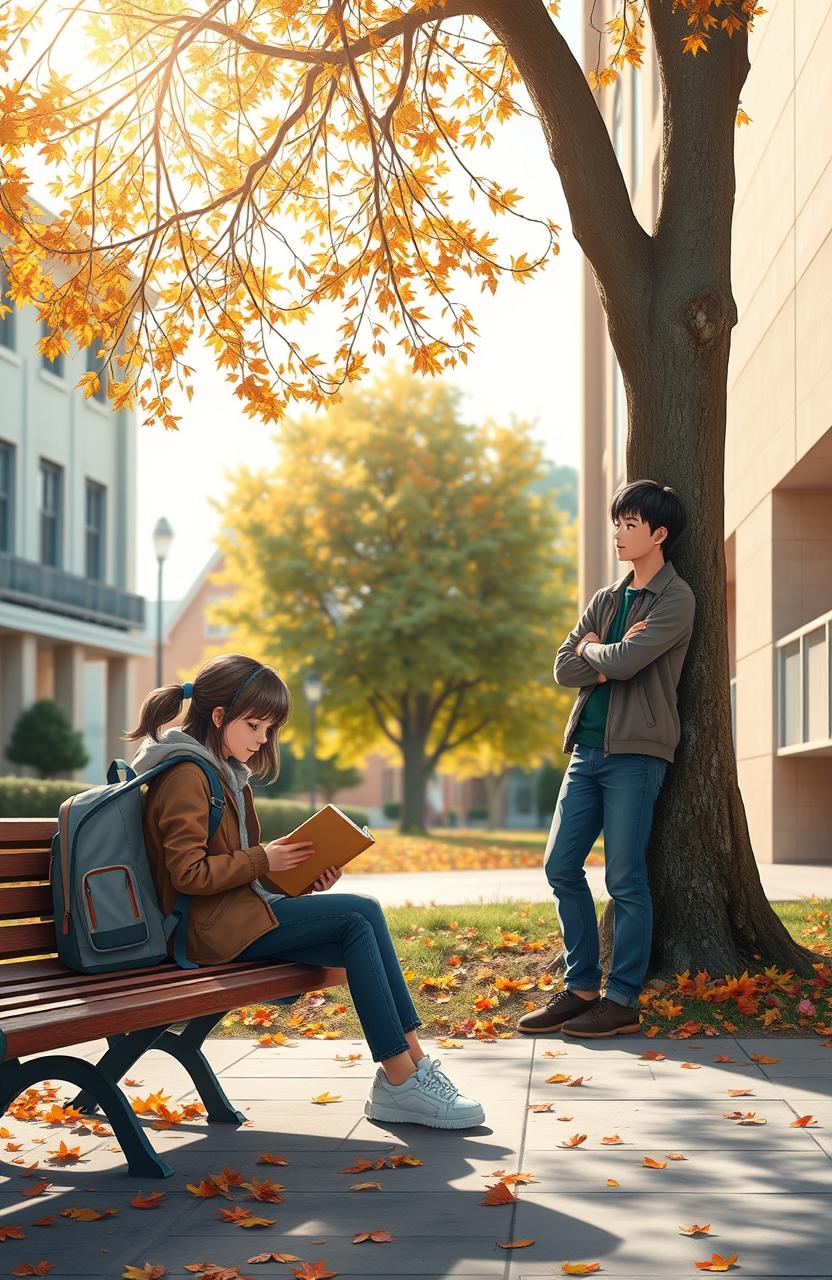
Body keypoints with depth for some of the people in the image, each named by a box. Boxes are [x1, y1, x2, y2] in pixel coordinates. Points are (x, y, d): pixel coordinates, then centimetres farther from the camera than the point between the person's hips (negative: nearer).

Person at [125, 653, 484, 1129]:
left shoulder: (225, 772, 21)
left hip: (239, 911, 9)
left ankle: (409, 1068, -16)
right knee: (360, 914, -20)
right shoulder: (186, 775, -11)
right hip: (211, 926, -9)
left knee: (362, 930, -12)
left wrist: (296, 876, 4)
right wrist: (262, 860, -14)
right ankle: (402, 1080, -19)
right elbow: (188, 873, -18)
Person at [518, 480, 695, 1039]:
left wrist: (593, 651, 2)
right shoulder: (605, 599, 18)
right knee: (561, 867, 5)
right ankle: (581, 988, 14)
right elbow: (565, 668, 8)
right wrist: (611, 659, -8)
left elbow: (622, 662, -18)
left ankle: (623, 1001, 2)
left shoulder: (676, 599, -5)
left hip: (635, 752, -8)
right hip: (588, 747, 8)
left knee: (626, 879, -6)